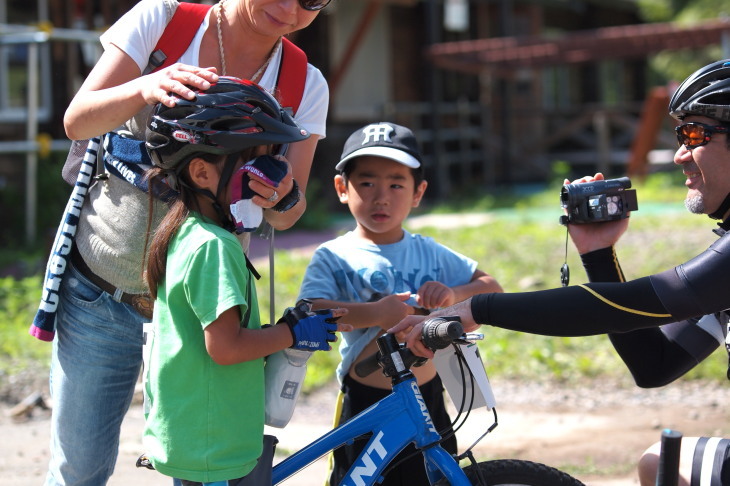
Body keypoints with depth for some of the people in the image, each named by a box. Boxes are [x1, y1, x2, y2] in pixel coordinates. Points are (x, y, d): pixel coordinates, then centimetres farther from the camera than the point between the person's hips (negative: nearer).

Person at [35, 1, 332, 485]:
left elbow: (285, 216, -4)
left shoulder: (306, 85, -4)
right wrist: (146, 87, -36)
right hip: (100, 294, -1)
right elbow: (77, 120, -15)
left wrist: (284, 197, -29)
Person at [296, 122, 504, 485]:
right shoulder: (333, 257, -5)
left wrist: (454, 294, -10)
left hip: (428, 403, 4)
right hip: (365, 406, -3)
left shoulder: (429, 252, 7)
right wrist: (374, 313, -31)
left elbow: (492, 289, 10)